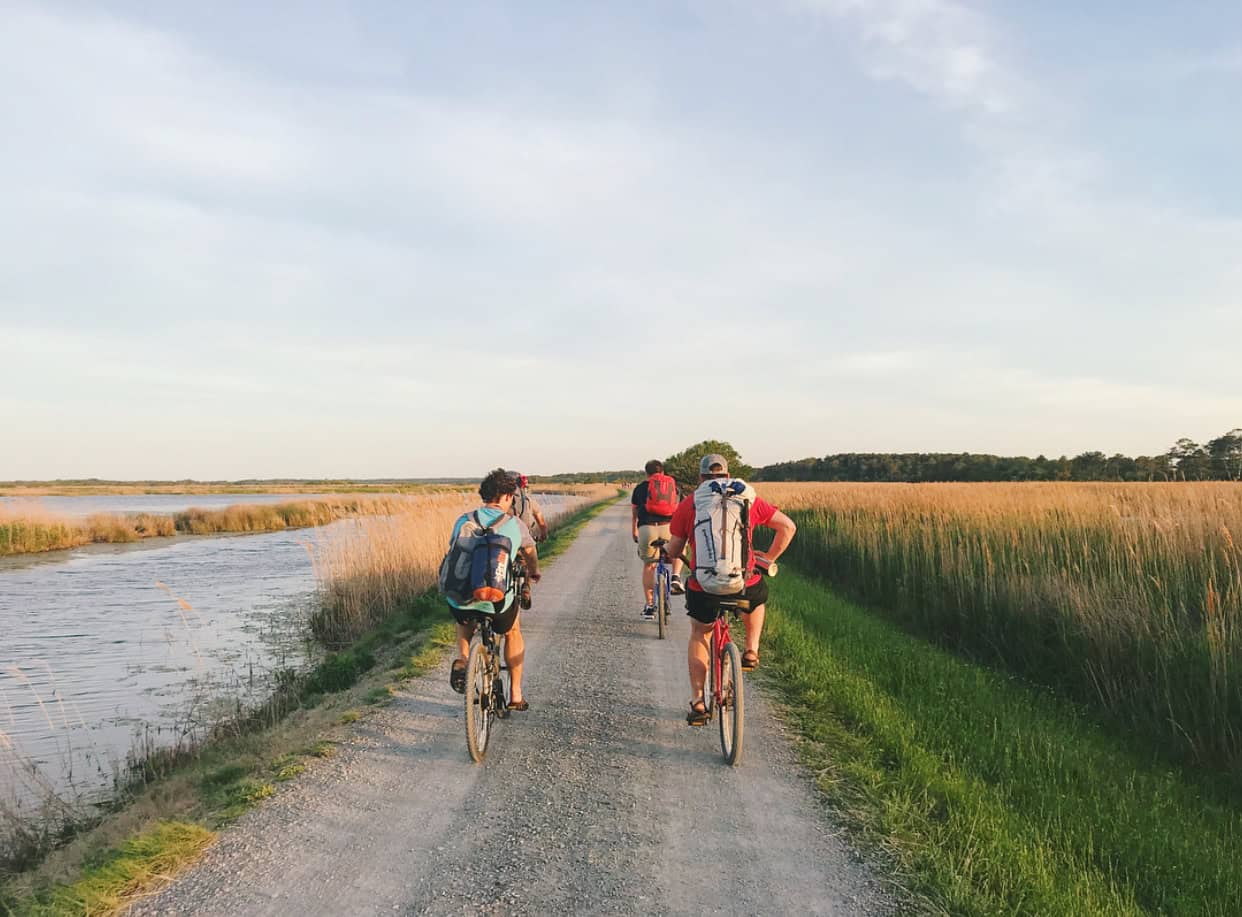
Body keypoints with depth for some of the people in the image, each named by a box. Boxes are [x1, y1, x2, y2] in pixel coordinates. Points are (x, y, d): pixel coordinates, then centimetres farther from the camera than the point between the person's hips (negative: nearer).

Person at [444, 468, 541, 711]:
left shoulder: (464, 520, 8)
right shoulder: (515, 524, 5)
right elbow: (530, 552, 24)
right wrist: (534, 573, 47)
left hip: (460, 598, 2)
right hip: (497, 600, -2)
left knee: (464, 620, 38)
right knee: (513, 633, 30)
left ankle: (461, 660, 13)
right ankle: (515, 695, 32)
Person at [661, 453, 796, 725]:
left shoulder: (688, 505, 4)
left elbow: (673, 550, 6)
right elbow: (788, 526, 7)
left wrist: (669, 553, 29)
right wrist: (768, 558, 18)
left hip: (704, 589, 0)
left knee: (699, 635, 25)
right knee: (756, 599, 37)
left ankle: (697, 703, 18)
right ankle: (751, 651, 25)